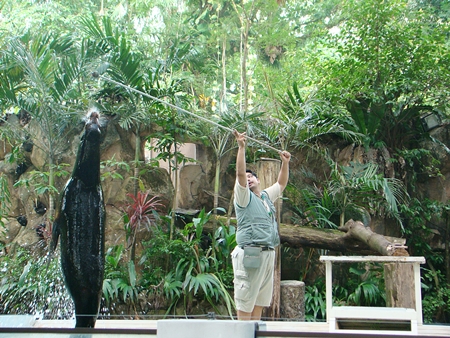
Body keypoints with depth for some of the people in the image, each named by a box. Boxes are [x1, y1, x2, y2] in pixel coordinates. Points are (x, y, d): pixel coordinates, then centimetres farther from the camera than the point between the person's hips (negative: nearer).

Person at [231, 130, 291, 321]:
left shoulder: (267, 196, 20)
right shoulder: (244, 197, 0)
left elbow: (282, 183, 32)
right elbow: (240, 173, -14)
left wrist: (285, 163, 23)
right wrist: (241, 147, -18)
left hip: (268, 254, 7)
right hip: (250, 253, -7)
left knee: (260, 301, 11)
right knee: (245, 301, -4)